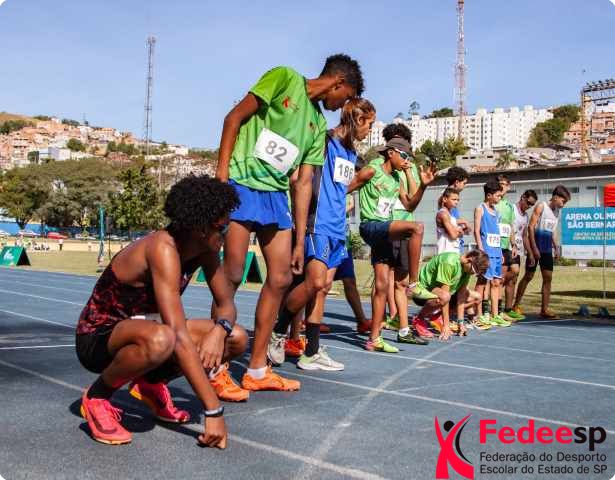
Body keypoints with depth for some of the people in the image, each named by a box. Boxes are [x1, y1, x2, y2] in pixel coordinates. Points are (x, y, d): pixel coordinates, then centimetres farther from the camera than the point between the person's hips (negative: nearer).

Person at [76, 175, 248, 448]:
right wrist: (214, 411, -36)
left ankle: (151, 383, 12)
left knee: (237, 339, -5)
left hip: (142, 326, 8)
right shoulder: (164, 249, -30)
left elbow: (226, 303, 4)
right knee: (161, 340, -41)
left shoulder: (204, 249, -6)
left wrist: (219, 331, -22)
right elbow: (180, 336, -37)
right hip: (98, 337, -8)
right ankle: (97, 398, -11)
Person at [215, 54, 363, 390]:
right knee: (232, 275, -9)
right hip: (242, 184, -7)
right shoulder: (285, 78, 0)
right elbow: (235, 118, -4)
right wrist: (221, 173, -14)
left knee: (281, 278, 3)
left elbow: (303, 183, 14)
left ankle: (257, 371, 13)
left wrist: (300, 242, 9)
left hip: (276, 194, 7)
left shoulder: (319, 125, 17)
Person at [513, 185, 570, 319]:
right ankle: (516, 305, 9)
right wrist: (534, 248, -17)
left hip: (547, 249, 6)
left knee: (548, 277, 1)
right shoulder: (541, 206, -8)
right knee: (529, 276, -2)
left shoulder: (557, 212, 13)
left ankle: (545, 309, 4)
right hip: (535, 247, -6)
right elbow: (531, 227, -13)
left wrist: (556, 248, 11)